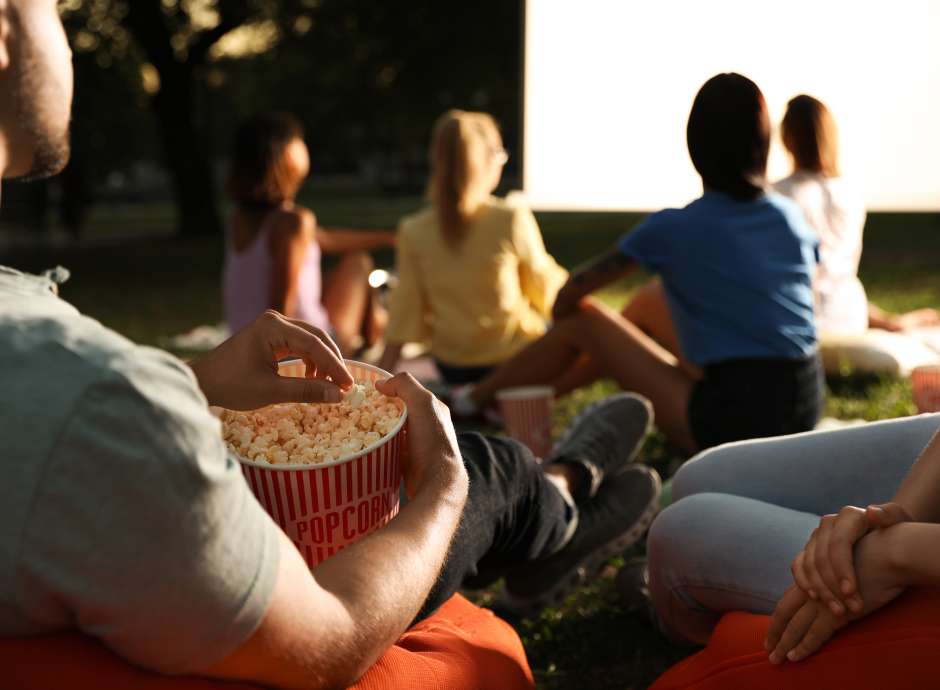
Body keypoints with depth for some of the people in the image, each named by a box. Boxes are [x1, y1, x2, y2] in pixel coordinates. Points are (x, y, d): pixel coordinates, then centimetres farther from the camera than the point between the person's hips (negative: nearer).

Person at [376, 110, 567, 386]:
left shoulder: (413, 231, -10)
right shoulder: (512, 219, -18)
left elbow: (407, 308, -7)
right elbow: (544, 290, -4)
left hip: (453, 368, 6)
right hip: (517, 359, -6)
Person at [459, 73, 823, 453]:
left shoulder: (673, 227, -9)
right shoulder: (792, 218, 5)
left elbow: (573, 292, 0)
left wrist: (559, 334, 22)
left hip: (731, 422, -6)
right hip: (803, 413, 6)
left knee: (583, 320, 7)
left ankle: (471, 402, 24)